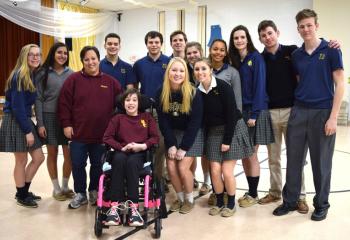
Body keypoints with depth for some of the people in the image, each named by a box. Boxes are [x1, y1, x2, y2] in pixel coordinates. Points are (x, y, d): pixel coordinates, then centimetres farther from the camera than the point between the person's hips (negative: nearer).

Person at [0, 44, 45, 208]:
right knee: (21, 161, 4)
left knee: (39, 158, 12)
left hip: (25, 120, 9)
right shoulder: (19, 76, -16)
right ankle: (21, 196, 22)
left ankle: (24, 191, 28)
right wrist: (28, 131, -19)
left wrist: (29, 127, 5)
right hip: (15, 122, -9)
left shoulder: (33, 75, 11)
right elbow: (17, 106, -20)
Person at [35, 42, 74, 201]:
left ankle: (65, 186, 20)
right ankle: (56, 188, 20)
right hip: (49, 117, -1)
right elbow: (38, 99, -1)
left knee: (69, 154, 0)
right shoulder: (43, 73, 1)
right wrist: (40, 123, -7)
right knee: (52, 154, 7)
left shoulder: (71, 73, 6)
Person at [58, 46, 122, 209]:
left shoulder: (110, 81, 3)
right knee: (77, 165, 7)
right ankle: (80, 194, 24)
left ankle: (94, 192, 31)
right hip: (78, 133, -1)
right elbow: (64, 103, -3)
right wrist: (66, 124, -7)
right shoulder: (73, 79, -2)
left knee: (98, 165, 13)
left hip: (102, 134, 1)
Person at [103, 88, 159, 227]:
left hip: (139, 154, -1)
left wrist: (143, 145, -13)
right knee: (119, 159, -37)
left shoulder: (147, 117, 18)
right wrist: (122, 147, -12)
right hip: (121, 152, 1)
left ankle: (133, 207, -40)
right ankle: (114, 206, -41)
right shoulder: (117, 118, 18)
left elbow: (155, 137, 7)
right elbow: (107, 138, 5)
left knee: (131, 162, -37)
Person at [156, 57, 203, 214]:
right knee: (171, 168, -5)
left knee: (183, 168, -11)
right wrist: (171, 144, -12)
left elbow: (195, 122, -17)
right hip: (172, 134, 4)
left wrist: (183, 147, -18)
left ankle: (189, 199, 14)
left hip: (191, 135, -3)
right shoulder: (161, 93, -9)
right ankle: (180, 198, 19)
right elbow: (163, 121, -5)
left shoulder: (194, 93, -19)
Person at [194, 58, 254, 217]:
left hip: (233, 130, -4)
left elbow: (231, 115, -17)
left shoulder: (223, 87, -17)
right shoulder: (198, 91, -2)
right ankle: (219, 202, 22)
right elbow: (203, 117, 4)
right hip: (213, 133, 4)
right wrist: (205, 138, 1)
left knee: (227, 171, -6)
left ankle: (231, 204, 17)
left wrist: (227, 140, -17)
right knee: (215, 171, -1)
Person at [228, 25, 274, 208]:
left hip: (255, 112, -6)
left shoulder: (256, 58, -7)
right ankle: (250, 192, 22)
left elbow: (260, 87, -12)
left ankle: (253, 194, 15)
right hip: (239, 111, 6)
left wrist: (254, 114, -17)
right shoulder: (234, 60, 10)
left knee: (251, 156, 1)